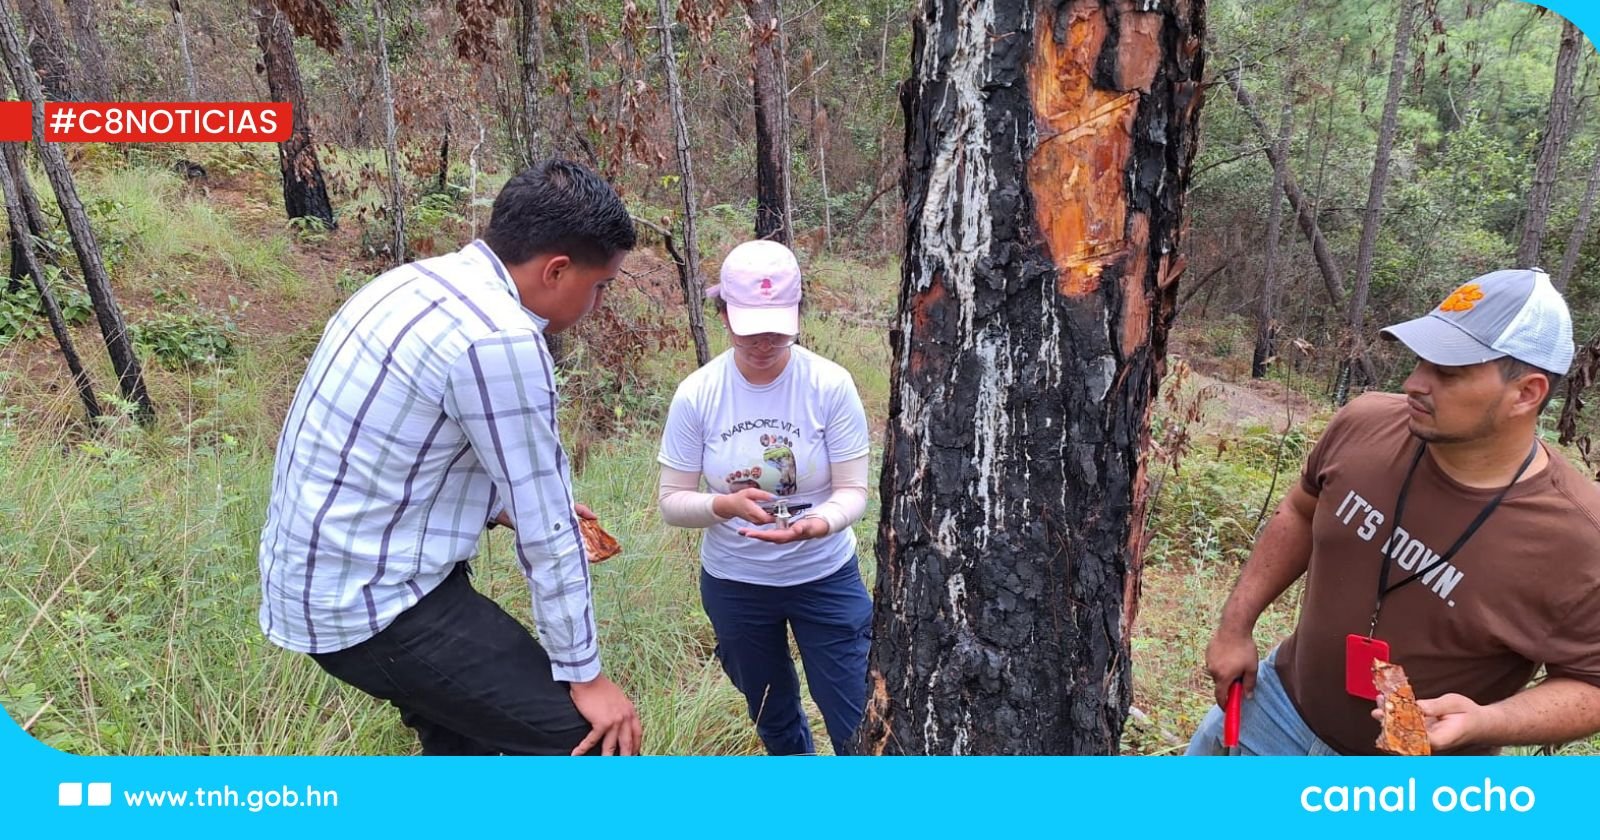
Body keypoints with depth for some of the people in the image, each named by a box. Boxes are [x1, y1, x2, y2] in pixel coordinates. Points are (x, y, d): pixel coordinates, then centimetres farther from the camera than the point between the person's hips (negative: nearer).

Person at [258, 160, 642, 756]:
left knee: (466, 738, 26)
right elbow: (546, 533, -18)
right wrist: (584, 674, -9)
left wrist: (504, 506, 16)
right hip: (371, 602, -10)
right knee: (585, 741, -6)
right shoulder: (499, 340, -24)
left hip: (321, 574, 10)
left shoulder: (420, 282, 5)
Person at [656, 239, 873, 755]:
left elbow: (853, 490, -15)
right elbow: (672, 501, -10)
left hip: (824, 579, -2)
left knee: (858, 726, 3)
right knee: (773, 719, 22)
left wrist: (819, 523, -38)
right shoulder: (697, 395, -14)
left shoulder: (830, 385, -17)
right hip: (735, 585, 2)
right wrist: (725, 506, -31)